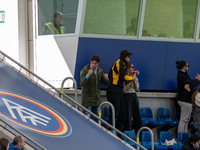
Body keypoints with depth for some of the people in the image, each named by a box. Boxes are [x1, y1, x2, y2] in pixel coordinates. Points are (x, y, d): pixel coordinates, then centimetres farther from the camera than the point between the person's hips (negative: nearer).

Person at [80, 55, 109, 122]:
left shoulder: (100, 70, 5)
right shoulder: (84, 70, -12)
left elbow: (106, 83, 9)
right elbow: (82, 83, -23)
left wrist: (106, 79, -14)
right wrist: (88, 75, -38)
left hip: (97, 98, 6)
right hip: (87, 97, -6)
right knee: (87, 117, -7)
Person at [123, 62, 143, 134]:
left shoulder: (134, 77, 14)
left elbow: (137, 88, 8)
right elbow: (124, 89, -14)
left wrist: (134, 80, -5)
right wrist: (131, 80, -13)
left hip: (134, 96, 7)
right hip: (127, 96, -6)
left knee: (137, 116, 4)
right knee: (128, 116, -6)